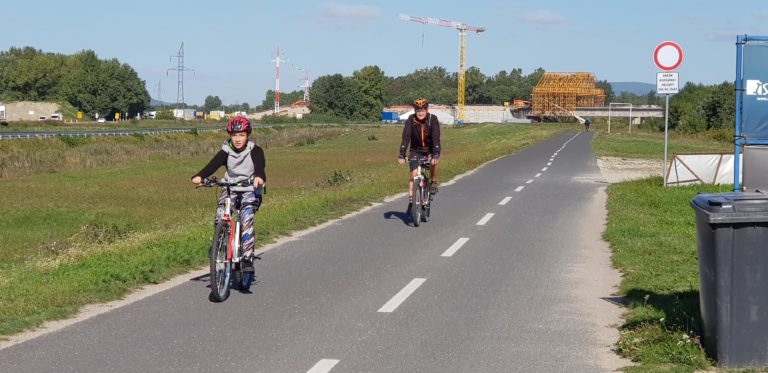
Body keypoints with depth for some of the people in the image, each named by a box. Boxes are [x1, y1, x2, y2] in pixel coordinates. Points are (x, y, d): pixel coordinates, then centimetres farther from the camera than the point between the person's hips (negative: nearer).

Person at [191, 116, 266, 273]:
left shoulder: (255, 151, -9)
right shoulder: (226, 152, -4)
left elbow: (259, 166, -28)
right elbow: (213, 165, -21)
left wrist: (259, 177, -52)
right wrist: (199, 176, -41)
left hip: (250, 190, -2)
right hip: (231, 189, 3)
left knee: (247, 217, -27)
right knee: (220, 213, -24)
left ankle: (247, 258, -27)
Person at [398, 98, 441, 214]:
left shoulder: (433, 119, -19)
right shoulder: (411, 120, -17)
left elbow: (436, 138, -28)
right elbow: (406, 137, -24)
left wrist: (435, 155, -41)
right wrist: (401, 155, -34)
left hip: (430, 150, -1)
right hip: (416, 151, 1)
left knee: (435, 161, -33)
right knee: (413, 175, -11)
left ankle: (433, 183, -10)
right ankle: (411, 202, -5)